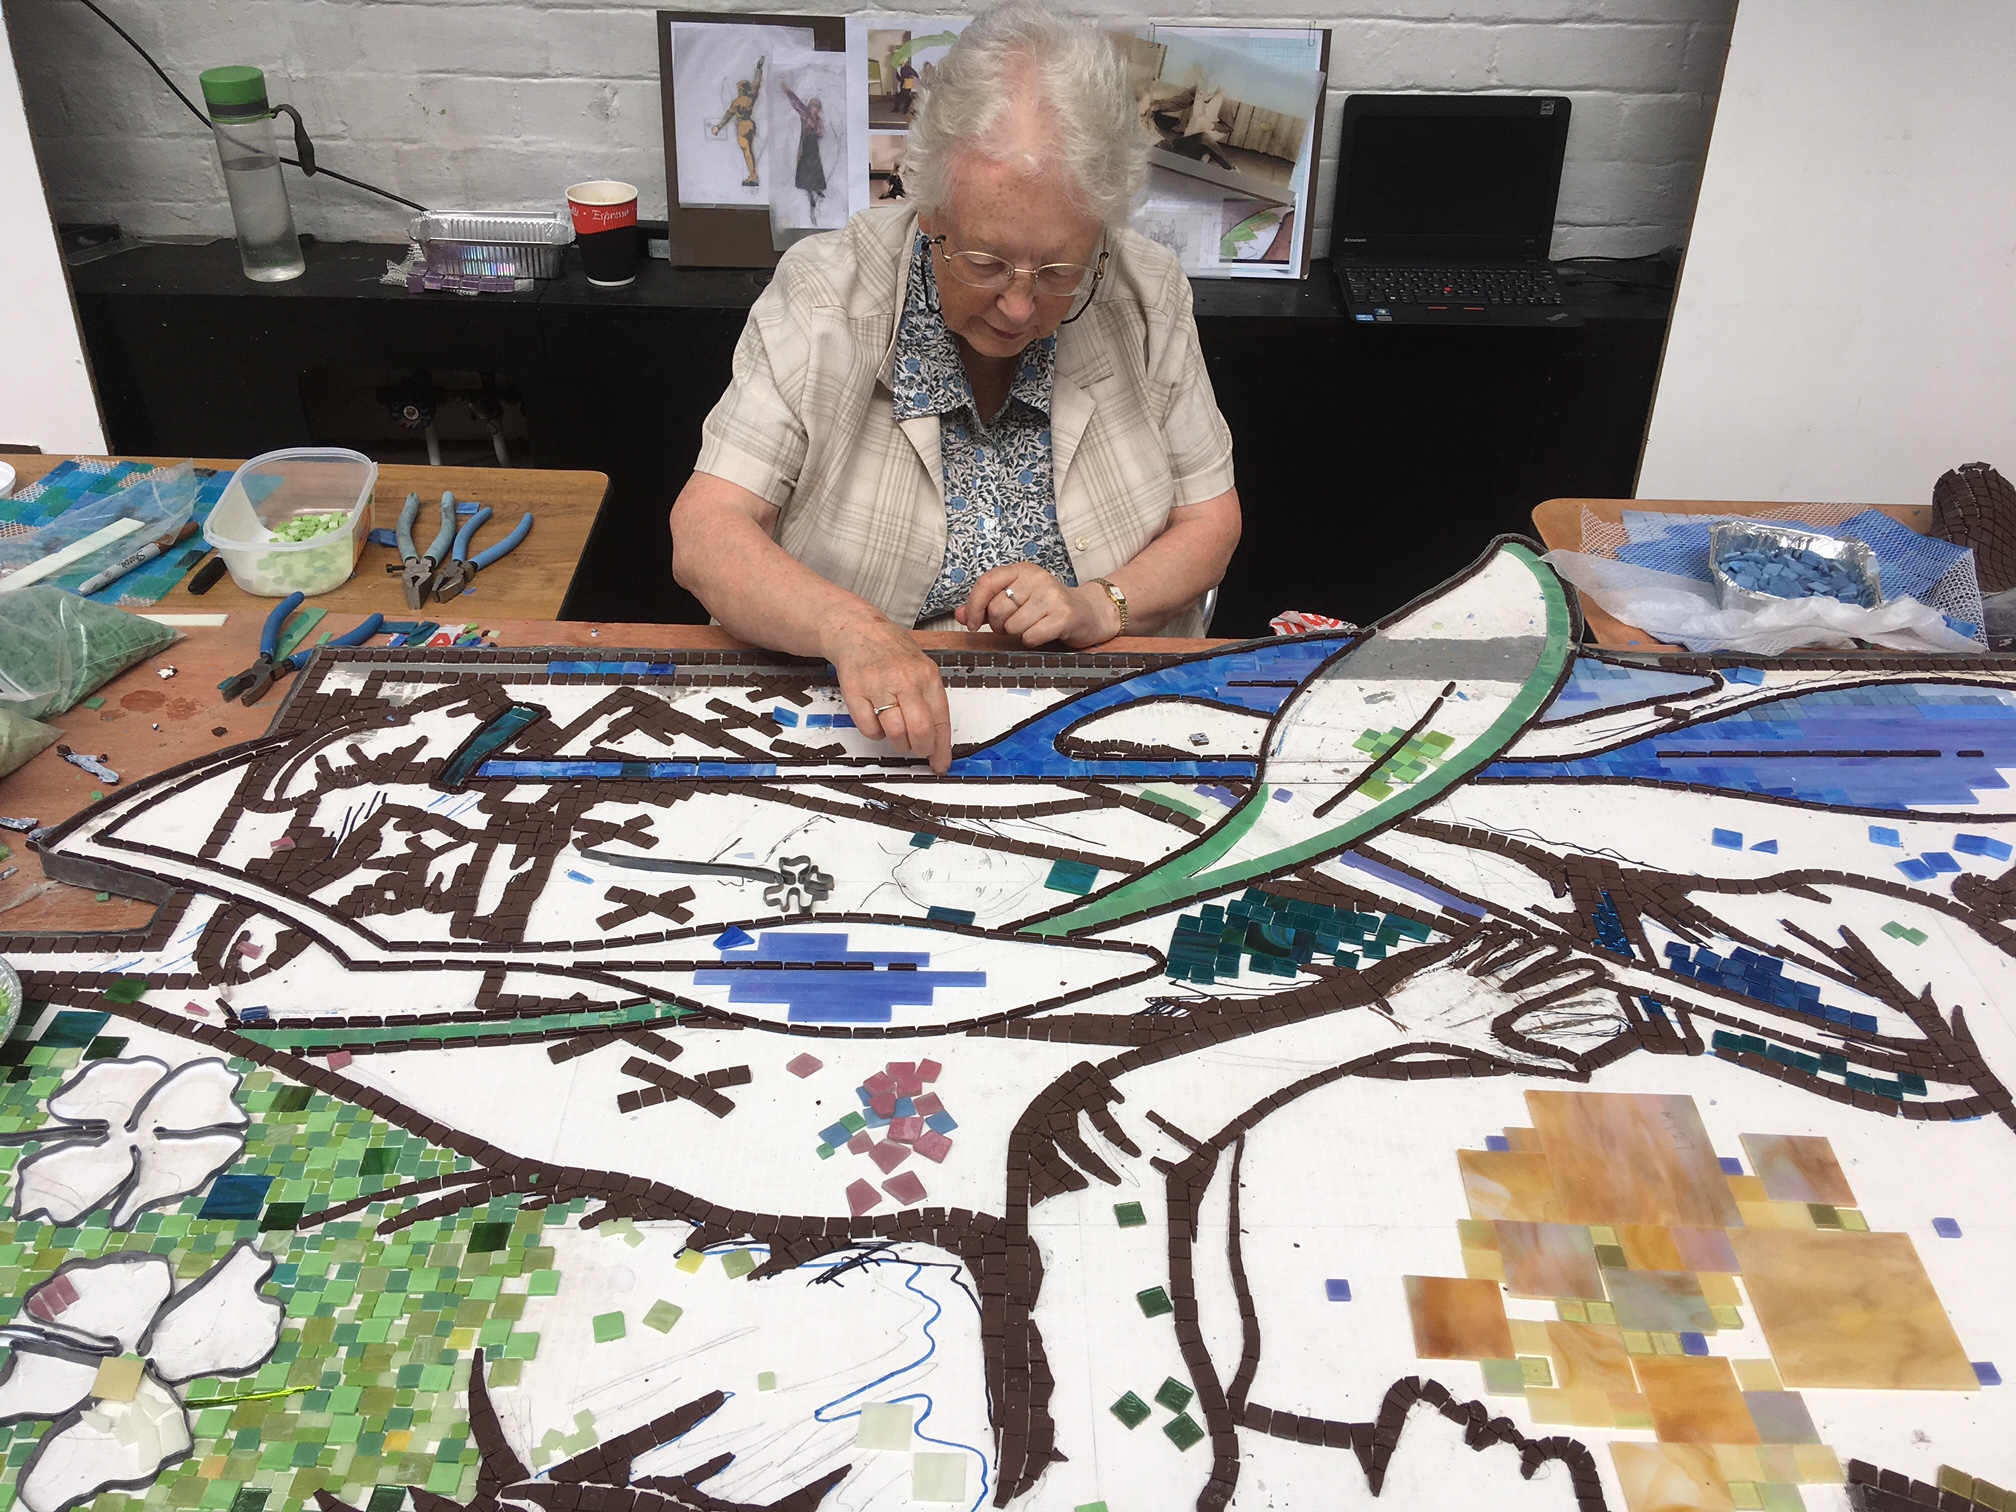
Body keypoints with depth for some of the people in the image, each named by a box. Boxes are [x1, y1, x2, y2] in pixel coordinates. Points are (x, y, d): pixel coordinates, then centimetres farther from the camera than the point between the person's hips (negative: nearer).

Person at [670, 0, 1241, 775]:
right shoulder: (823, 296, -11)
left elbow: (1209, 520, 5)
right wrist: (850, 628, -34)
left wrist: (1103, 606, -14)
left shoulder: (1149, 296, -4)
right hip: (855, 722, 0)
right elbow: (704, 535, -16)